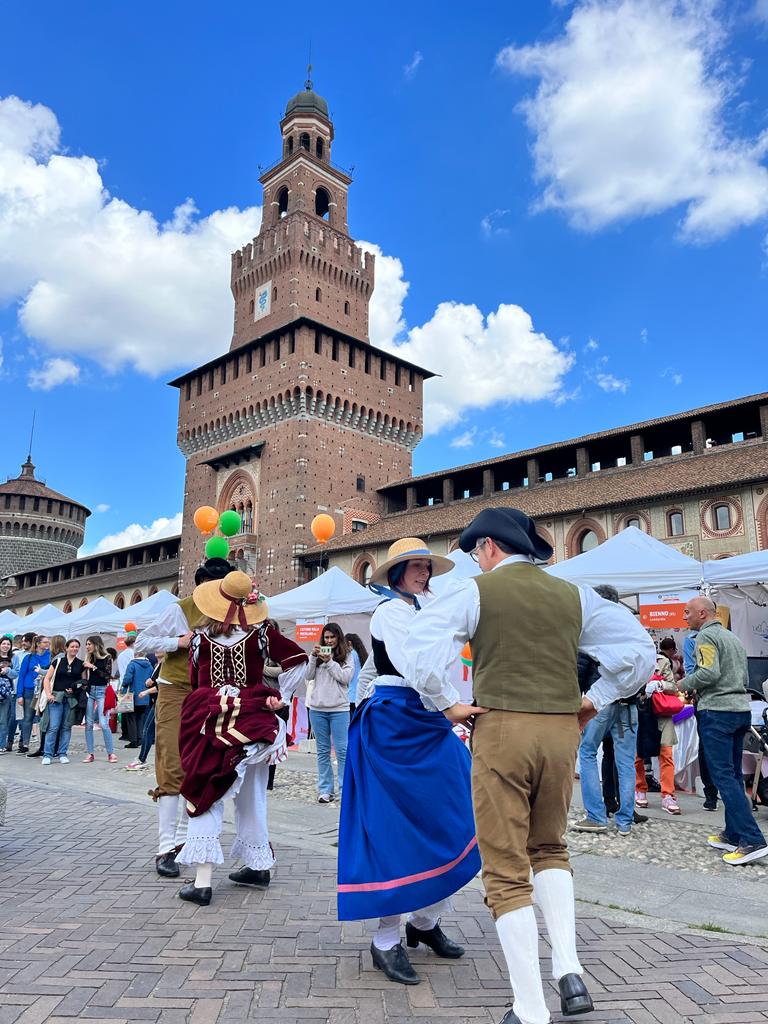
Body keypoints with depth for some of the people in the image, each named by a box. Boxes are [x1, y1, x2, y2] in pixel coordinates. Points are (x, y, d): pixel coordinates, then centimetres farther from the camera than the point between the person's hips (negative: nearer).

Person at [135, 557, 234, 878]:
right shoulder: (178, 610, -7)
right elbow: (141, 643, -6)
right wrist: (179, 642, -17)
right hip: (175, 693, -5)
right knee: (173, 770, -7)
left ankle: (182, 839, 25)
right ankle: (165, 849, -2)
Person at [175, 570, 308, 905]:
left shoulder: (201, 636, -3)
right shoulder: (260, 632, -3)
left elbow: (195, 681, 7)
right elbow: (298, 659, -3)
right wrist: (280, 696, 3)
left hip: (211, 724, -1)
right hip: (252, 722, 2)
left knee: (205, 796, 3)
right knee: (252, 797, 16)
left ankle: (202, 881, -1)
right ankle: (258, 866, 29)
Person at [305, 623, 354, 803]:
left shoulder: (347, 656, 3)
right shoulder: (317, 654, 9)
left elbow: (345, 677, -8)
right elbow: (309, 676, 2)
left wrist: (330, 662, -13)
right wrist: (313, 657, -9)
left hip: (339, 709, -3)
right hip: (317, 708, 3)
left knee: (342, 750, -3)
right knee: (323, 750, 9)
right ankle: (325, 790, 15)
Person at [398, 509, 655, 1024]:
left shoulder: (477, 590, -4)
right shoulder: (573, 595, 8)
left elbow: (416, 652, -15)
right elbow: (640, 648, 7)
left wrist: (449, 703, -4)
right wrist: (596, 699, 10)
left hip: (501, 729, -4)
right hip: (562, 730, 4)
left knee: (507, 871, 8)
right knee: (549, 847, 26)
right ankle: (569, 970, 14)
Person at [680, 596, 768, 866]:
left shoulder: (706, 636, -9)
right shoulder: (733, 637, 18)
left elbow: (708, 673, -21)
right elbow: (745, 679, 21)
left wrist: (684, 685, -4)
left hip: (717, 712, -9)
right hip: (742, 709, 9)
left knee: (723, 776, -7)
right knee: (733, 775, 13)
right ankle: (733, 835, 18)